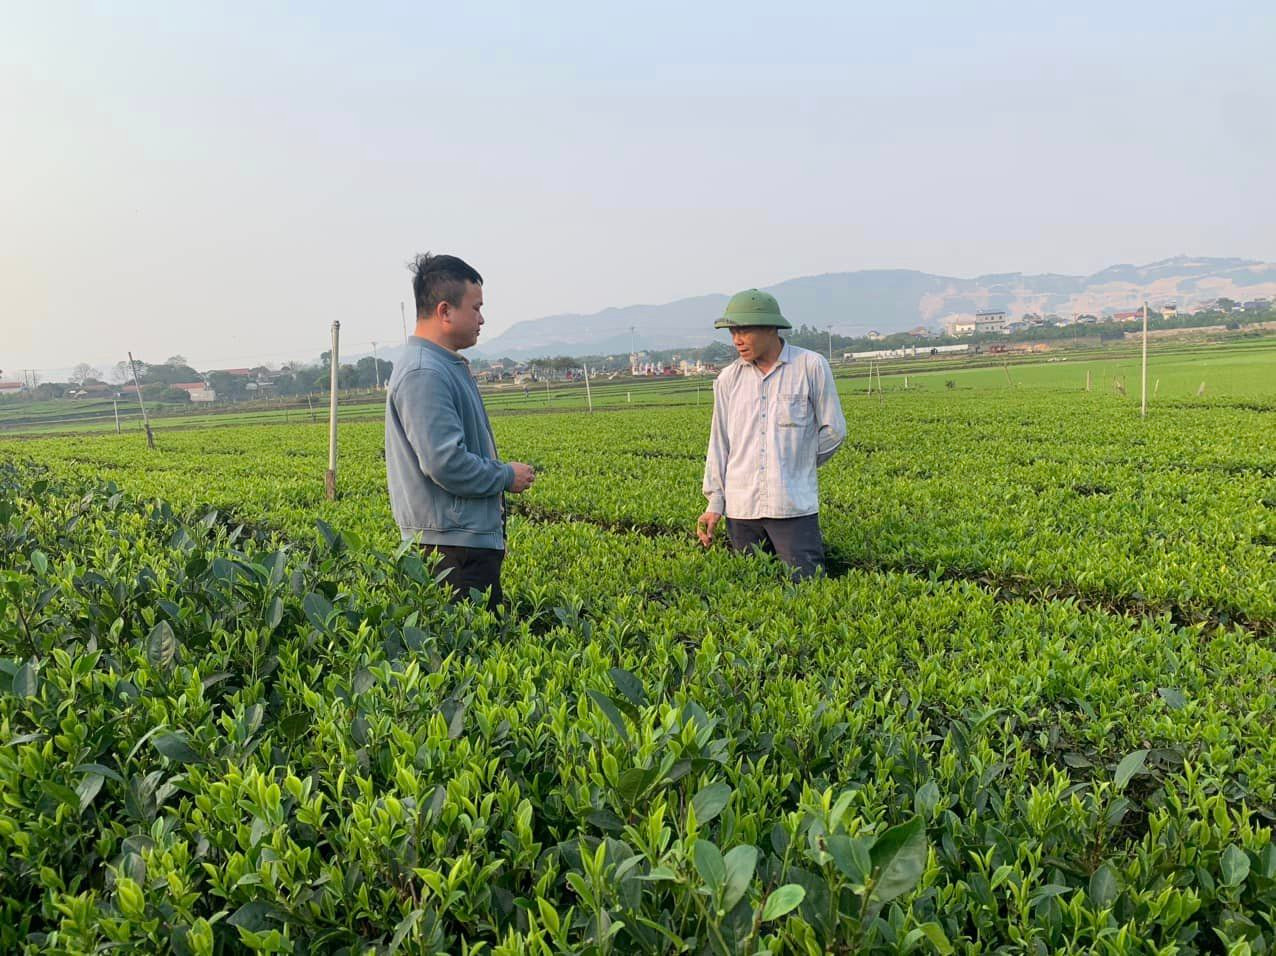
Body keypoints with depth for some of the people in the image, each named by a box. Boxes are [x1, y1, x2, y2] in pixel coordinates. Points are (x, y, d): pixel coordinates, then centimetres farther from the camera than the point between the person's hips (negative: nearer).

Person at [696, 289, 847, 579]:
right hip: (741, 509, 3)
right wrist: (715, 503, 5)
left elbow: (834, 430, 5)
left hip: (794, 507, -3)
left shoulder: (811, 367, -1)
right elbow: (719, 442, 11)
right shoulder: (727, 379, 8)